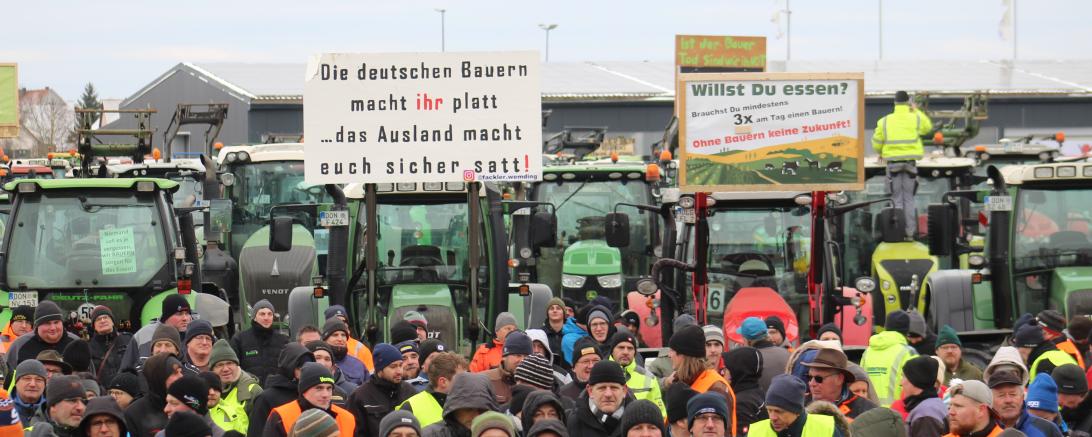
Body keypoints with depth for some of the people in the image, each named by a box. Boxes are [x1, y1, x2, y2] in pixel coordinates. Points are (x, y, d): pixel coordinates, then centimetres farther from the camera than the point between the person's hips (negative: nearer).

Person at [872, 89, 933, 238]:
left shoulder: (884, 121, 0)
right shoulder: (916, 119, -1)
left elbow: (876, 143, 4)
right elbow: (928, 127, 19)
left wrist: (882, 153, 25)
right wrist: (916, 111, 26)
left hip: (893, 162, 0)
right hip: (910, 163, 0)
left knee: (897, 199, 6)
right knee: (909, 198, 8)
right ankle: (910, 232, 5)